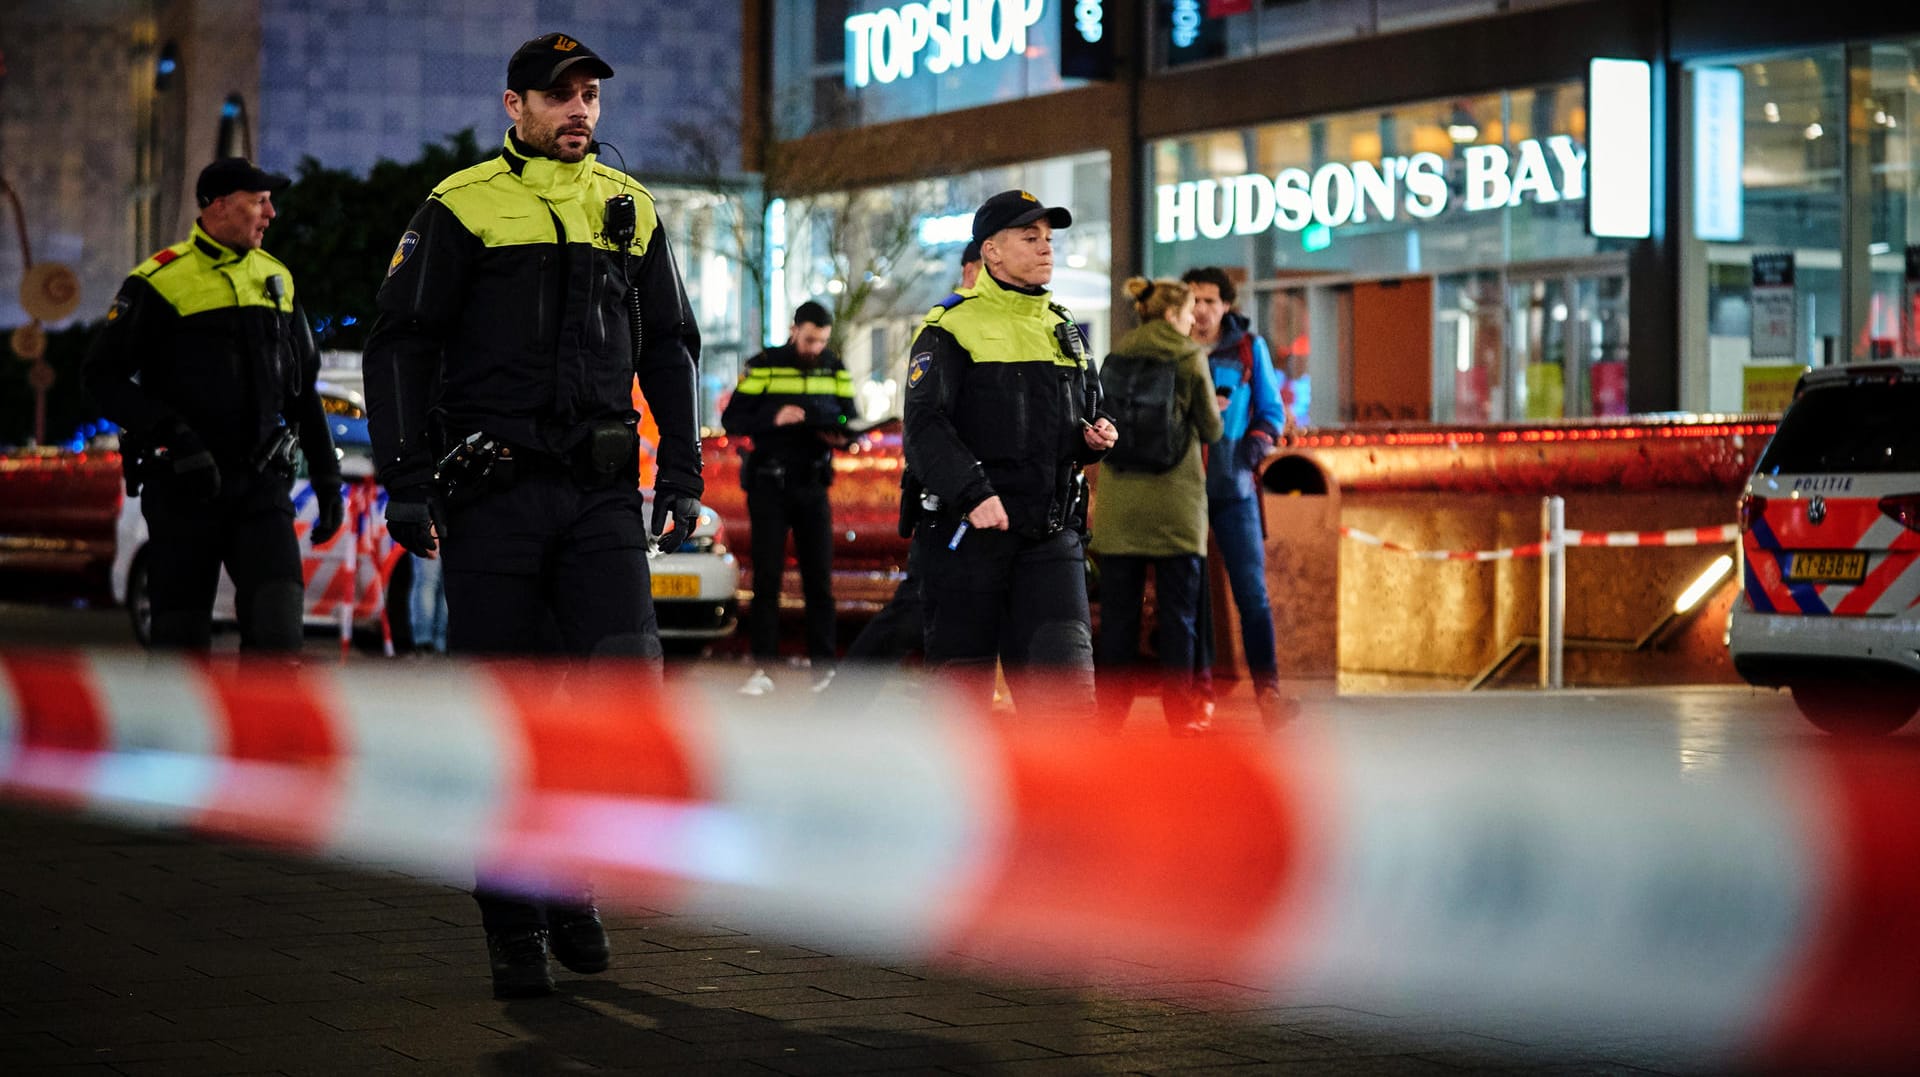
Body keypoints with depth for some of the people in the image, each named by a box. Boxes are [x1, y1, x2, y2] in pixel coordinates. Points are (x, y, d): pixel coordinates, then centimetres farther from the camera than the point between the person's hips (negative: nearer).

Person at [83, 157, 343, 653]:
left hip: (262, 482, 4)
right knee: (181, 630, 3)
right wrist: (174, 440, -18)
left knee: (279, 621, -12)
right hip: (183, 486, -4)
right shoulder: (160, 281, -4)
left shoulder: (277, 279, 13)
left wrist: (326, 476, 16)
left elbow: (302, 388, 20)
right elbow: (103, 374, -8)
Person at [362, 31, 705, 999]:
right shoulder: (460, 208, 2)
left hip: (602, 492, 3)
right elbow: (400, 345, 1)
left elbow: (669, 348, 20)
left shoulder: (631, 210, 15)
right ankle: (515, 927, 10)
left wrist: (682, 473, 12)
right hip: (493, 490, -3)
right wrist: (406, 480, -7)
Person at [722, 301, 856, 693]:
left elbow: (850, 418, 11)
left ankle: (822, 663, 7)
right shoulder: (763, 366, -4)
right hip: (769, 484, -3)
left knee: (819, 576, 2)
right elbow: (732, 419, -7)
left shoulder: (835, 370, 6)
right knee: (767, 576, -4)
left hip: (813, 485, 3)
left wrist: (841, 436, -13)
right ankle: (762, 668, -3)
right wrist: (774, 418, -24)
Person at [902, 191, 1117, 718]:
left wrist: (1093, 437, 6)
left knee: (1065, 671, -9)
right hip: (968, 531, -4)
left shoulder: (1063, 329, 18)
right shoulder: (951, 327, -3)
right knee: (963, 679, 4)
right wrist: (973, 494, -26)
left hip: (1051, 535, 5)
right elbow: (924, 427, -13)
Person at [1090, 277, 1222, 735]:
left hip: (1120, 499, 3)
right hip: (1175, 499, -3)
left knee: (1118, 607, 7)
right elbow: (1211, 431, 1)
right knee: (1178, 610, 3)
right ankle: (1180, 711, 4)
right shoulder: (1190, 358, -4)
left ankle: (1112, 709, 8)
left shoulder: (1116, 356, 5)